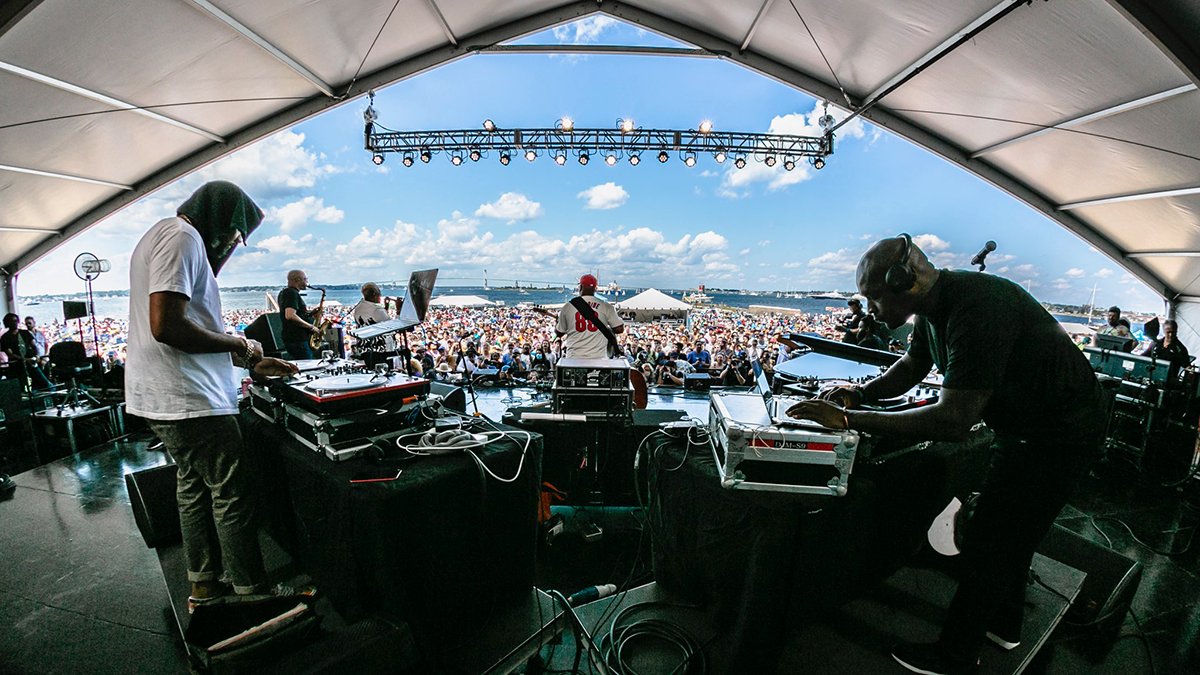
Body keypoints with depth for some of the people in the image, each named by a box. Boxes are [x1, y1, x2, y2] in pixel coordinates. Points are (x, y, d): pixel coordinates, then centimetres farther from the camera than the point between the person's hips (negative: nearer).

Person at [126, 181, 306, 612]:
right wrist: (238, 344, -13)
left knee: (194, 487, 18)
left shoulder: (166, 237, 21)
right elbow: (167, 326, -26)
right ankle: (251, 593, 11)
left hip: (164, 398, 11)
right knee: (232, 495, -2)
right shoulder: (182, 237, -13)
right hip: (188, 400, -11)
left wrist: (253, 363, 18)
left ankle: (204, 586, 32)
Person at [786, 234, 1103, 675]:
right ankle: (1004, 625, 47)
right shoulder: (934, 308, -5)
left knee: (985, 548, 0)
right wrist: (859, 395, -9)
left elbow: (953, 421, -40)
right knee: (1007, 534, 24)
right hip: (1023, 426, 9)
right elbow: (910, 368, 10)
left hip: (1058, 436, -9)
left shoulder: (978, 309, -35)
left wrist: (846, 419, -39)